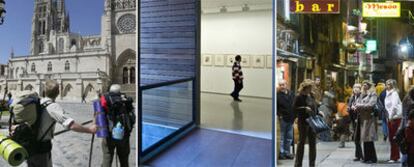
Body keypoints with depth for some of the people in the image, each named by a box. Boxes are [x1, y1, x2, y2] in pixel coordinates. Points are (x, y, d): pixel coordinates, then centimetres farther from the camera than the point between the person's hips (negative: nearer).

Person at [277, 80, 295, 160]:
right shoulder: (277, 95, -7)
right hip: (282, 118, -5)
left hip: (291, 119, 5)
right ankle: (281, 152, 7)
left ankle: (287, 152, 21)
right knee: (282, 137, 0)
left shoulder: (291, 94, 9)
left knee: (289, 137, 11)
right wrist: (279, 115, -15)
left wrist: (294, 115, 7)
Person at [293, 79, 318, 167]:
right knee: (302, 142, 2)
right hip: (303, 122, -6)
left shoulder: (311, 95, 10)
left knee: (313, 143, 9)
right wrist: (305, 109, -22)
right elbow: (295, 108, -14)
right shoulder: (299, 97, -10)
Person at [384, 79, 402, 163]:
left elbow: (394, 106, -18)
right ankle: (396, 156, 20)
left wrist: (391, 117, -16)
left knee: (393, 138, -5)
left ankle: (394, 157, 0)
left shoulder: (394, 93, -10)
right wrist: (388, 117, 9)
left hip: (395, 117, -8)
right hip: (390, 118, 8)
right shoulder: (388, 93, 14)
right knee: (391, 137, 11)